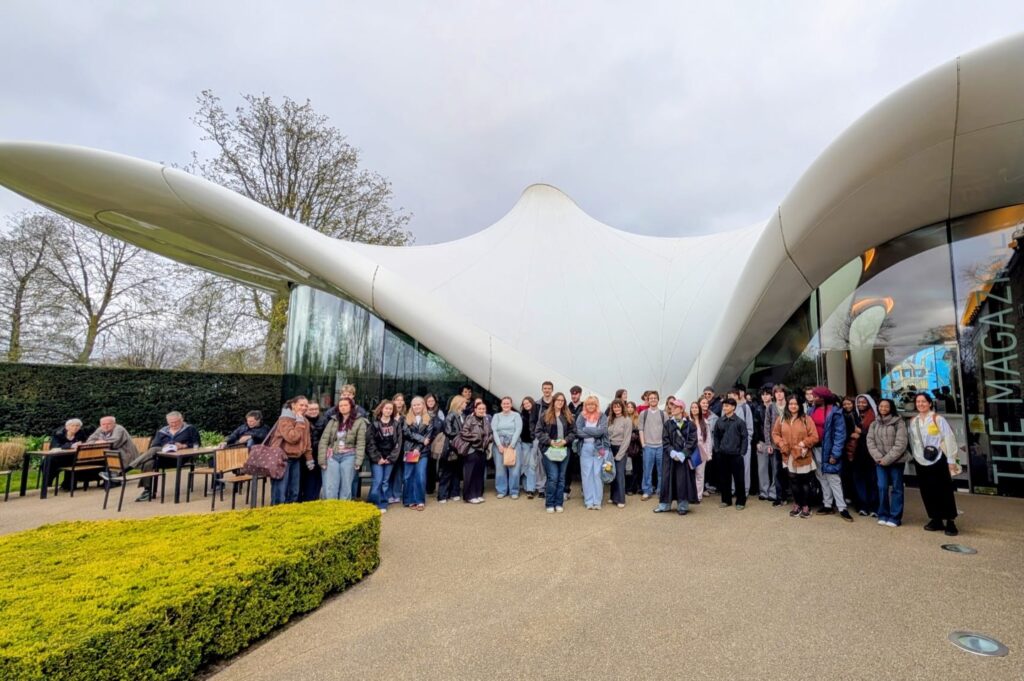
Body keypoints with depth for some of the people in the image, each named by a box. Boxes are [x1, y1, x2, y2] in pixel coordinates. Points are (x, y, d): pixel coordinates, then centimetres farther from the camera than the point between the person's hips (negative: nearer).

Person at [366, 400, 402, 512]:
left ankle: (382, 505, 15)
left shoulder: (396, 424, 4)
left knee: (385, 482, 6)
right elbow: (370, 442, -6)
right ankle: (372, 504, 3)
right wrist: (377, 458, -10)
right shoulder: (374, 423, -3)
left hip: (390, 458, 2)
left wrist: (391, 457, -5)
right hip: (377, 458, -2)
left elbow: (398, 442, 2)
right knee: (377, 481, -7)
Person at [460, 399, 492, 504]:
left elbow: (490, 433, 19)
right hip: (472, 450, -6)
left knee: (480, 473, 13)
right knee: (470, 474, -1)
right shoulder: (469, 419, -11)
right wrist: (476, 437, -16)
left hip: (482, 450, 6)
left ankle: (478, 494, 23)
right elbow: (463, 433, -19)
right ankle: (470, 496, 8)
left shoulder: (486, 420, 9)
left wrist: (489, 439, -1)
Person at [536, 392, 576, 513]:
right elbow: (538, 431, -4)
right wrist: (549, 441, -14)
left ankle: (559, 503, 19)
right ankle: (549, 504, 9)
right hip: (549, 450, -3)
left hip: (564, 450, 3)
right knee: (553, 477, -5)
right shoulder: (546, 415, -1)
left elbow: (573, 432, 7)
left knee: (561, 478, 9)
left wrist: (565, 440, -10)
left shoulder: (568, 416, 6)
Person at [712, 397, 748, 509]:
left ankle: (741, 501, 16)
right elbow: (715, 436, 13)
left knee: (738, 479, 3)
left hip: (736, 455, -3)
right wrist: (717, 450, 8)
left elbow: (744, 438, -3)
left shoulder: (740, 422, -5)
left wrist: (742, 452, -7)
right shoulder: (719, 421, 4)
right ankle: (726, 500, 22)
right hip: (722, 455, 3)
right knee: (725, 478, 10)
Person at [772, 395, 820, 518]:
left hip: (803, 456, -3)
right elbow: (775, 434, 9)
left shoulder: (806, 419, -5)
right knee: (793, 481, 12)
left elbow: (814, 437, -8)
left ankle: (806, 506, 22)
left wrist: (803, 444, -17)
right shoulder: (781, 419, 3)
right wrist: (781, 444, -6)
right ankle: (797, 504, 27)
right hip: (789, 456, 3)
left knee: (805, 482, 7)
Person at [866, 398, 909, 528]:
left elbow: (901, 444, -13)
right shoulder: (874, 424, 8)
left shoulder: (898, 422, -7)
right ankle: (883, 515, 15)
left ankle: (894, 517, 13)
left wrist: (887, 459, -15)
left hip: (896, 461, -3)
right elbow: (870, 441, 4)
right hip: (880, 461, 3)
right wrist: (878, 458, -9)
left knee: (897, 488, 6)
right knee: (882, 487, 4)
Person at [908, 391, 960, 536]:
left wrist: (951, 460, -10)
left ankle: (950, 522, 11)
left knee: (944, 491, 1)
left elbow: (949, 439, -9)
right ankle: (936, 520, 21)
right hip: (921, 462, 5)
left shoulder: (938, 419, -8)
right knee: (927, 492, 9)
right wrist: (914, 456, 14)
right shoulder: (912, 421, 7)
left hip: (938, 461, -5)